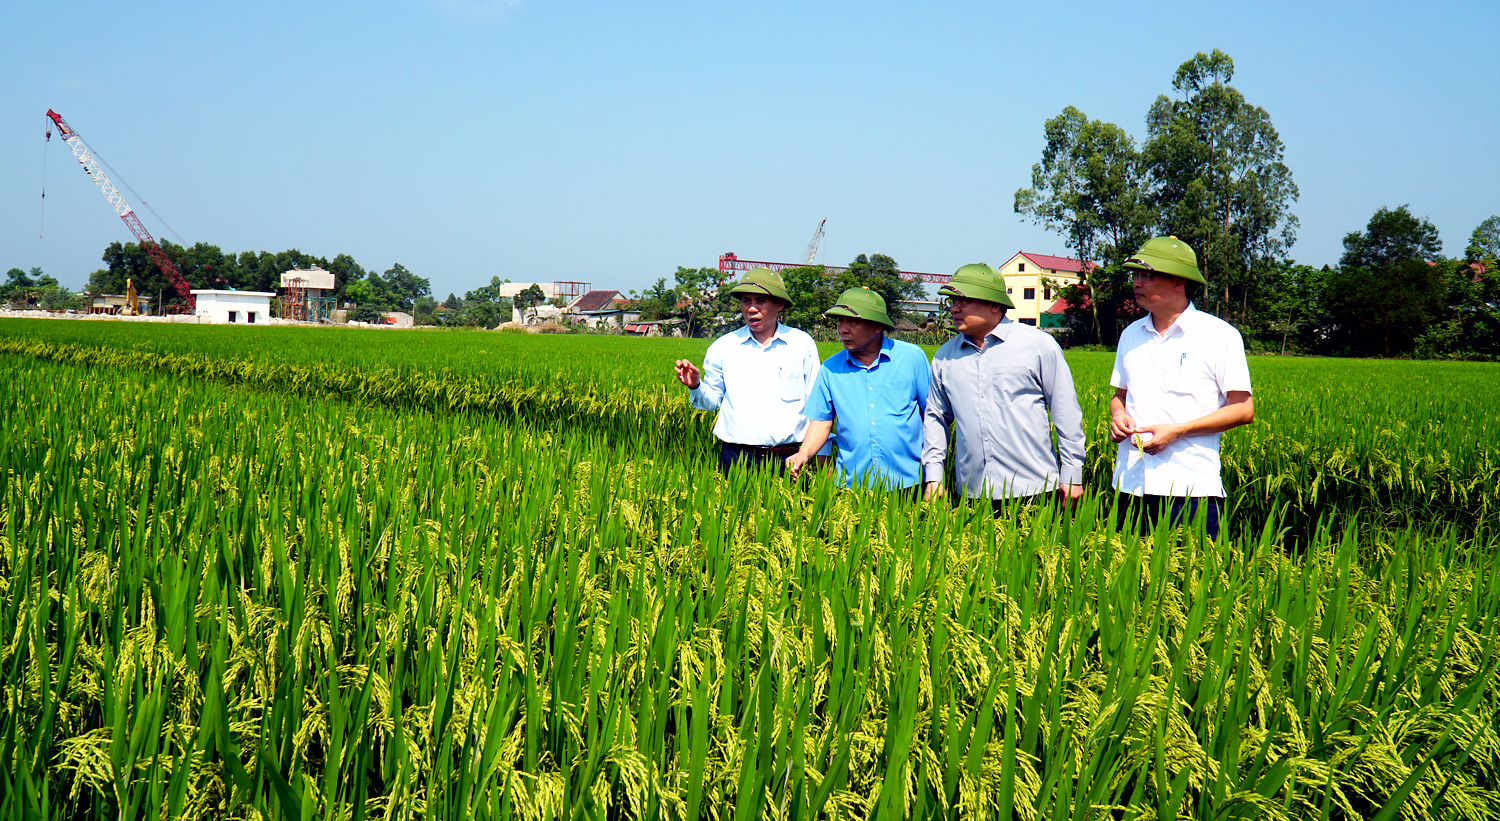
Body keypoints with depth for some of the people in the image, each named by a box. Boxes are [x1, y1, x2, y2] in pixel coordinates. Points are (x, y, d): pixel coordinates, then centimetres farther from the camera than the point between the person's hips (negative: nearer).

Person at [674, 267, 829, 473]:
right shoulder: (723, 347, 8)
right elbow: (712, 400, 15)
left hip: (789, 458, 0)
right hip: (737, 457, 1)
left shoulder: (803, 344, 6)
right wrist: (696, 386, -7)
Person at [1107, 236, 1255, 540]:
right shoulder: (1131, 334, 16)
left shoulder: (1219, 335, -2)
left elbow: (1244, 410, -4)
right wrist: (1117, 415, 1)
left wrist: (1176, 431, -13)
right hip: (1131, 486, 5)